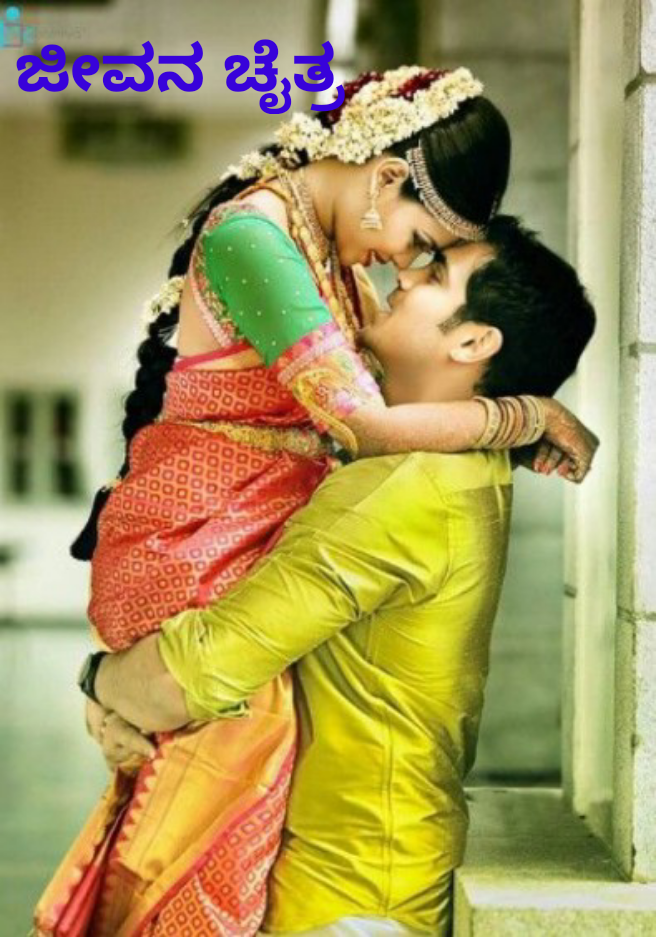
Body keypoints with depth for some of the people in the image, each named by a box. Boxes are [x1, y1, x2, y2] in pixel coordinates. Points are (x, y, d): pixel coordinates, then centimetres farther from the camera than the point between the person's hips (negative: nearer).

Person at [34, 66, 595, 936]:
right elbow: (366, 423, -25)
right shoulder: (253, 235, -20)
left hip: (248, 541, 8)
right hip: (190, 547, -8)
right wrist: (530, 418, -13)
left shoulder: (327, 247, 8)